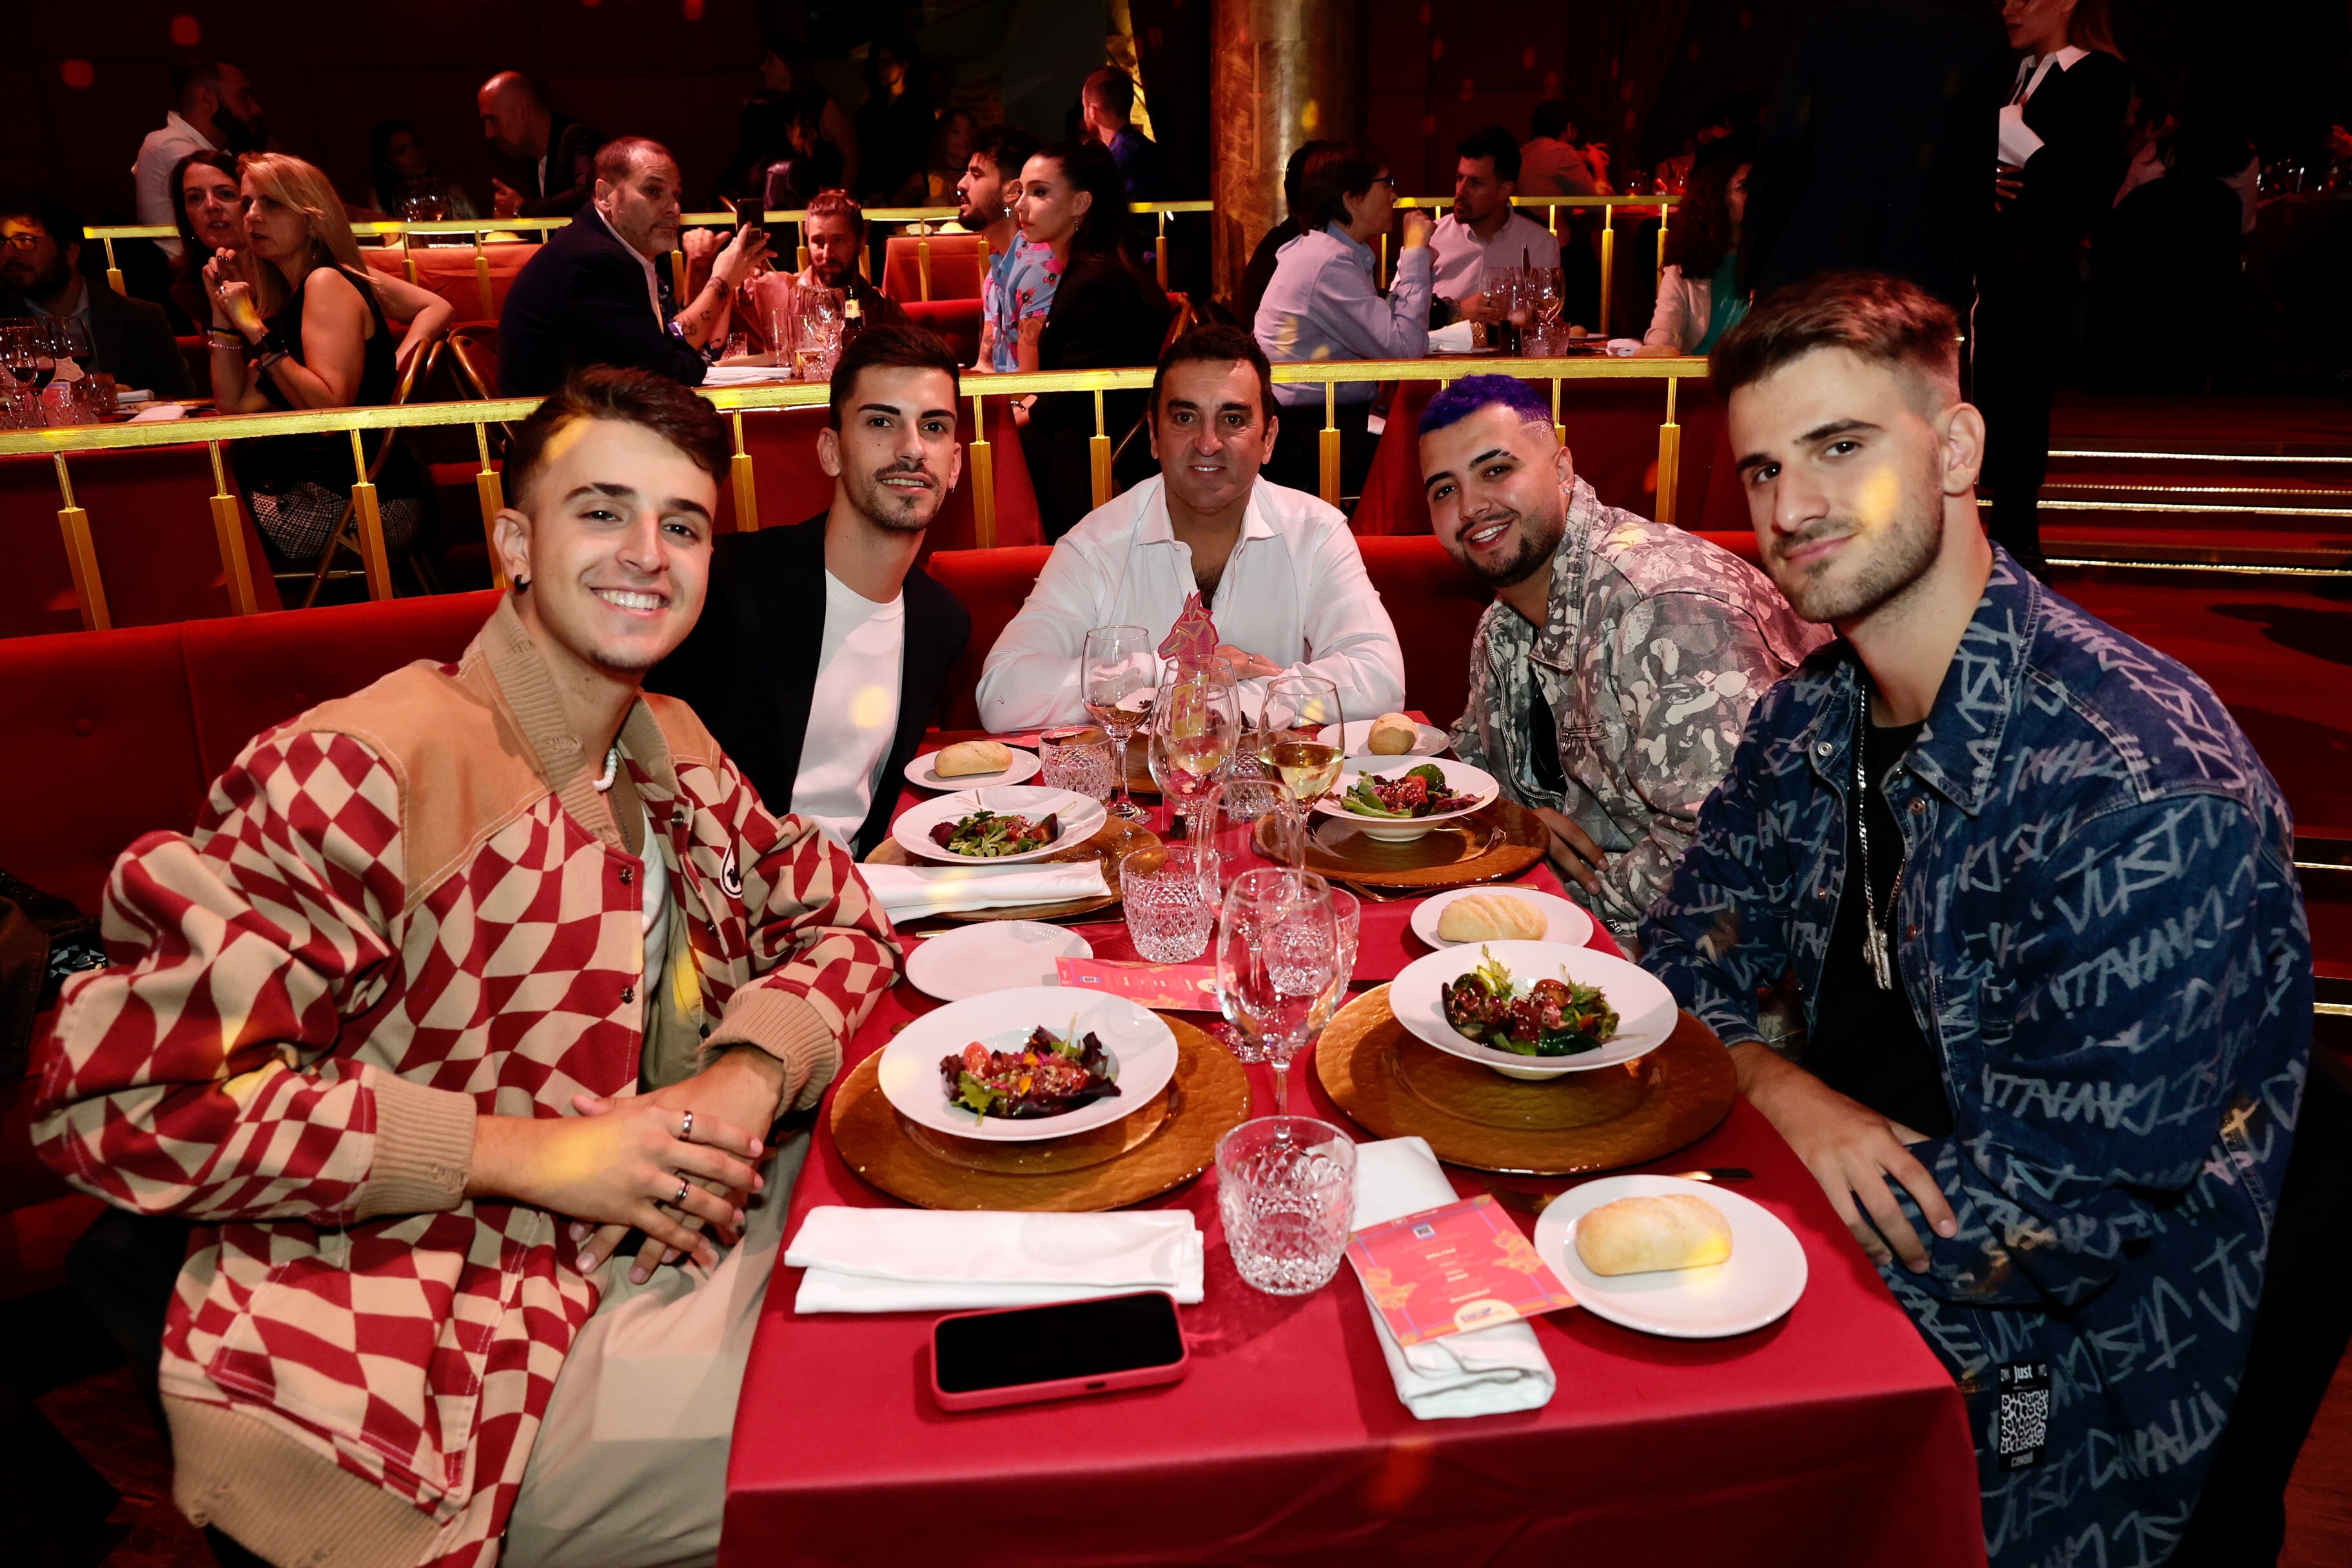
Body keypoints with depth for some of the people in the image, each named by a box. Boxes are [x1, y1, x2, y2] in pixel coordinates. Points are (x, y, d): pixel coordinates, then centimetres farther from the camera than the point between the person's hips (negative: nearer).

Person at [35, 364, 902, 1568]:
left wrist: (755, 1070, -10)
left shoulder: (672, 749, 4)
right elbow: (116, 1090, -21)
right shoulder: (360, 774, -20)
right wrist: (528, 1150, -23)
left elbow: (837, 912, 12)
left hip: (677, 1229, 8)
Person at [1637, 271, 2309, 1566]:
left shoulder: (2145, 793, -27)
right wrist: (1786, 1094, -16)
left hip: (2052, 1412, -6)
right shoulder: (1814, 715, -3)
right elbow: (1688, 948, 4)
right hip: (1854, 1238, 6)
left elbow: (2054, 1217, -24)